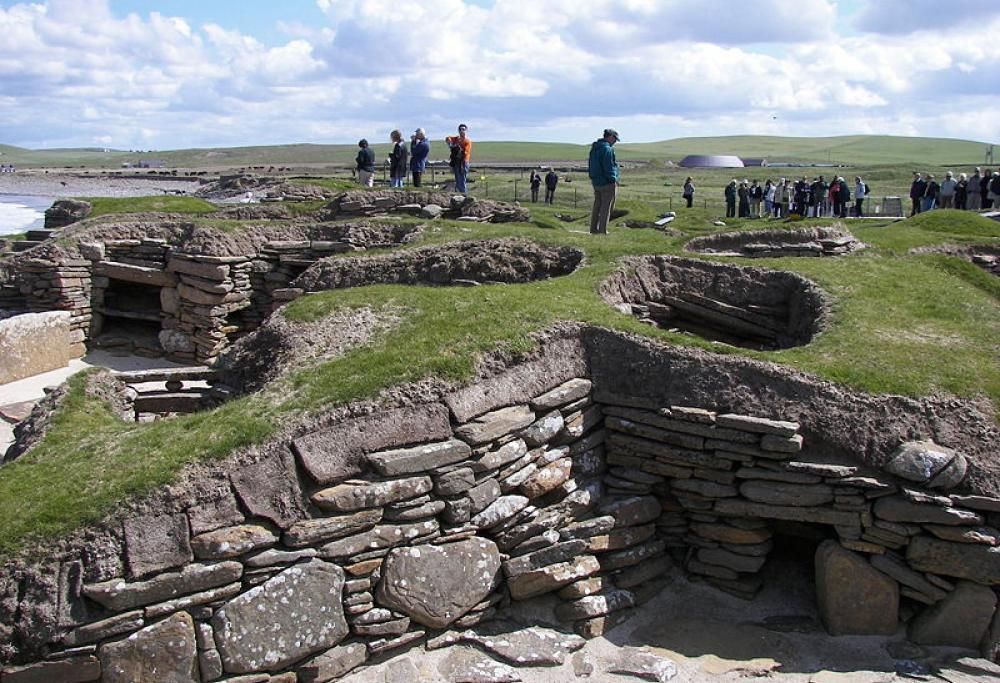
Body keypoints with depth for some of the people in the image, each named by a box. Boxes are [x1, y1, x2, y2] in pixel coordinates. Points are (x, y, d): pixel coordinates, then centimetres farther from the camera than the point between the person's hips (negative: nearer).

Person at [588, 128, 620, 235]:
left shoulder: (594, 147, 14)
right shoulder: (607, 149, -16)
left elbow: (590, 165, 18)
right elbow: (608, 167, -20)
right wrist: (613, 180, -14)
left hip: (596, 181, 9)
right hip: (607, 183, -9)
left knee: (597, 206, 14)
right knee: (606, 207, -4)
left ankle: (594, 229, 17)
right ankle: (602, 230, -3)